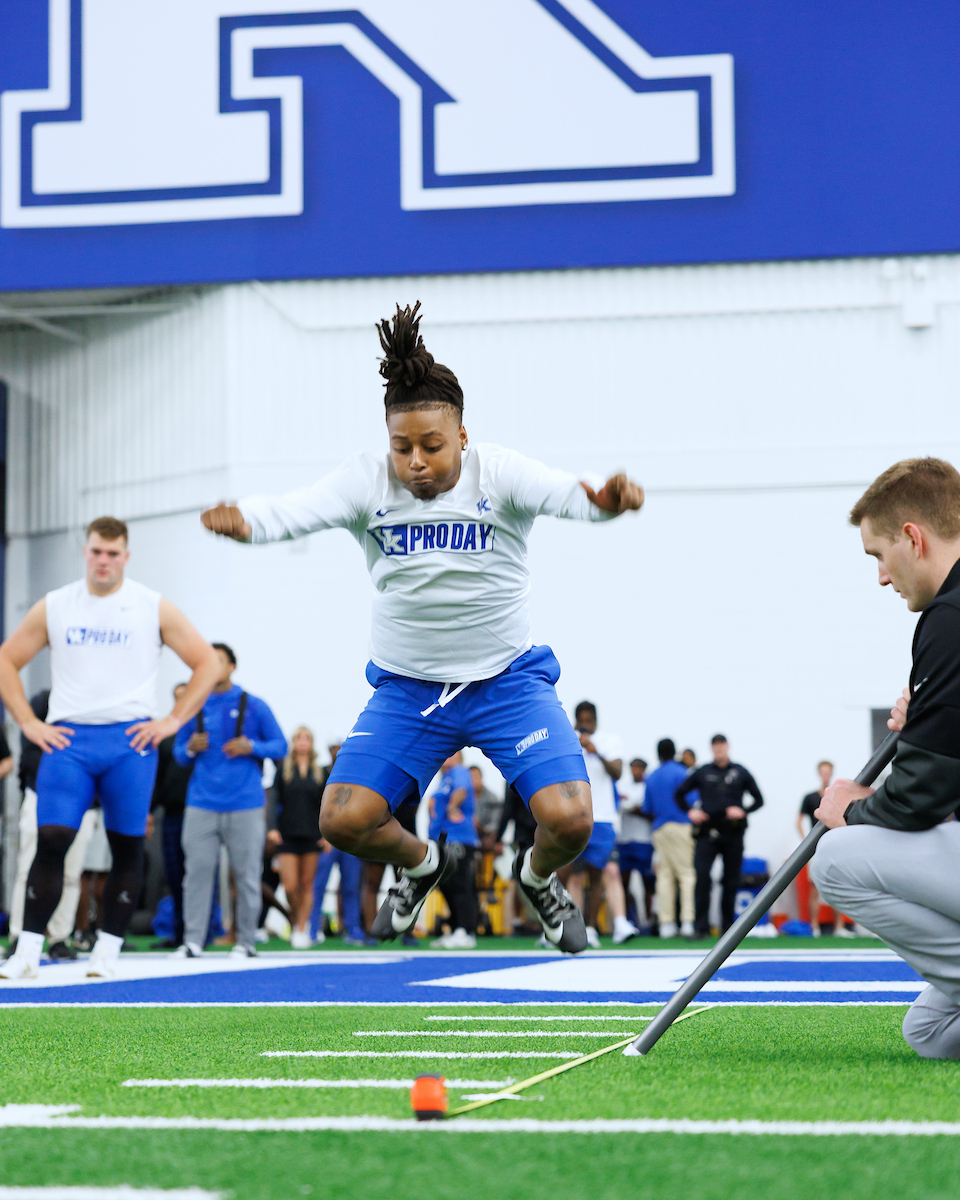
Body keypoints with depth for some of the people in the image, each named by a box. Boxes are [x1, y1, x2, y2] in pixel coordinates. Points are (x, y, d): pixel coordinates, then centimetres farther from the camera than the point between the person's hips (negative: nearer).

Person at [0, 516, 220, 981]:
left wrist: (172, 721, -1)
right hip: (68, 738, 0)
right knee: (51, 841, -10)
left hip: (130, 739, 0)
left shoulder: (153, 608, 5)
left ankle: (107, 951, 10)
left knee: (127, 847, 1)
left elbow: (206, 663, 7)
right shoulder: (54, 607, 9)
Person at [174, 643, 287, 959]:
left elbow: (280, 746, 7)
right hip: (202, 804, 1)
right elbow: (178, 753, 18)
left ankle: (246, 941, 8)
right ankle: (192, 941, -4)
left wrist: (251, 747, -11)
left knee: (247, 874, 0)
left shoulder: (253, 706, 6)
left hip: (245, 805, -1)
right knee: (197, 871, -6)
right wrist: (190, 749, -5)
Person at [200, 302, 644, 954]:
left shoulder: (498, 473, -17)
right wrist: (245, 520, -51)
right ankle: (422, 862, 25)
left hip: (510, 680, -2)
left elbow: (563, 492, -35)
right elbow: (299, 510, -28)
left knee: (568, 819, -18)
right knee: (345, 819, -12)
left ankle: (540, 878, 22)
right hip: (407, 688, 2)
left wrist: (603, 500, -59)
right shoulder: (368, 481, -13)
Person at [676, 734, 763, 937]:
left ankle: (728, 926, 12)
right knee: (702, 877, -15)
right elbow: (680, 793, 17)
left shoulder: (740, 772, 10)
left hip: (733, 834, 1)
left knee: (731, 880, 3)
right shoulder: (702, 772, 9)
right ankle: (702, 926, -14)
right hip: (708, 833, -1)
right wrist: (690, 811, 1)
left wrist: (743, 811, -6)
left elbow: (759, 799, 11)